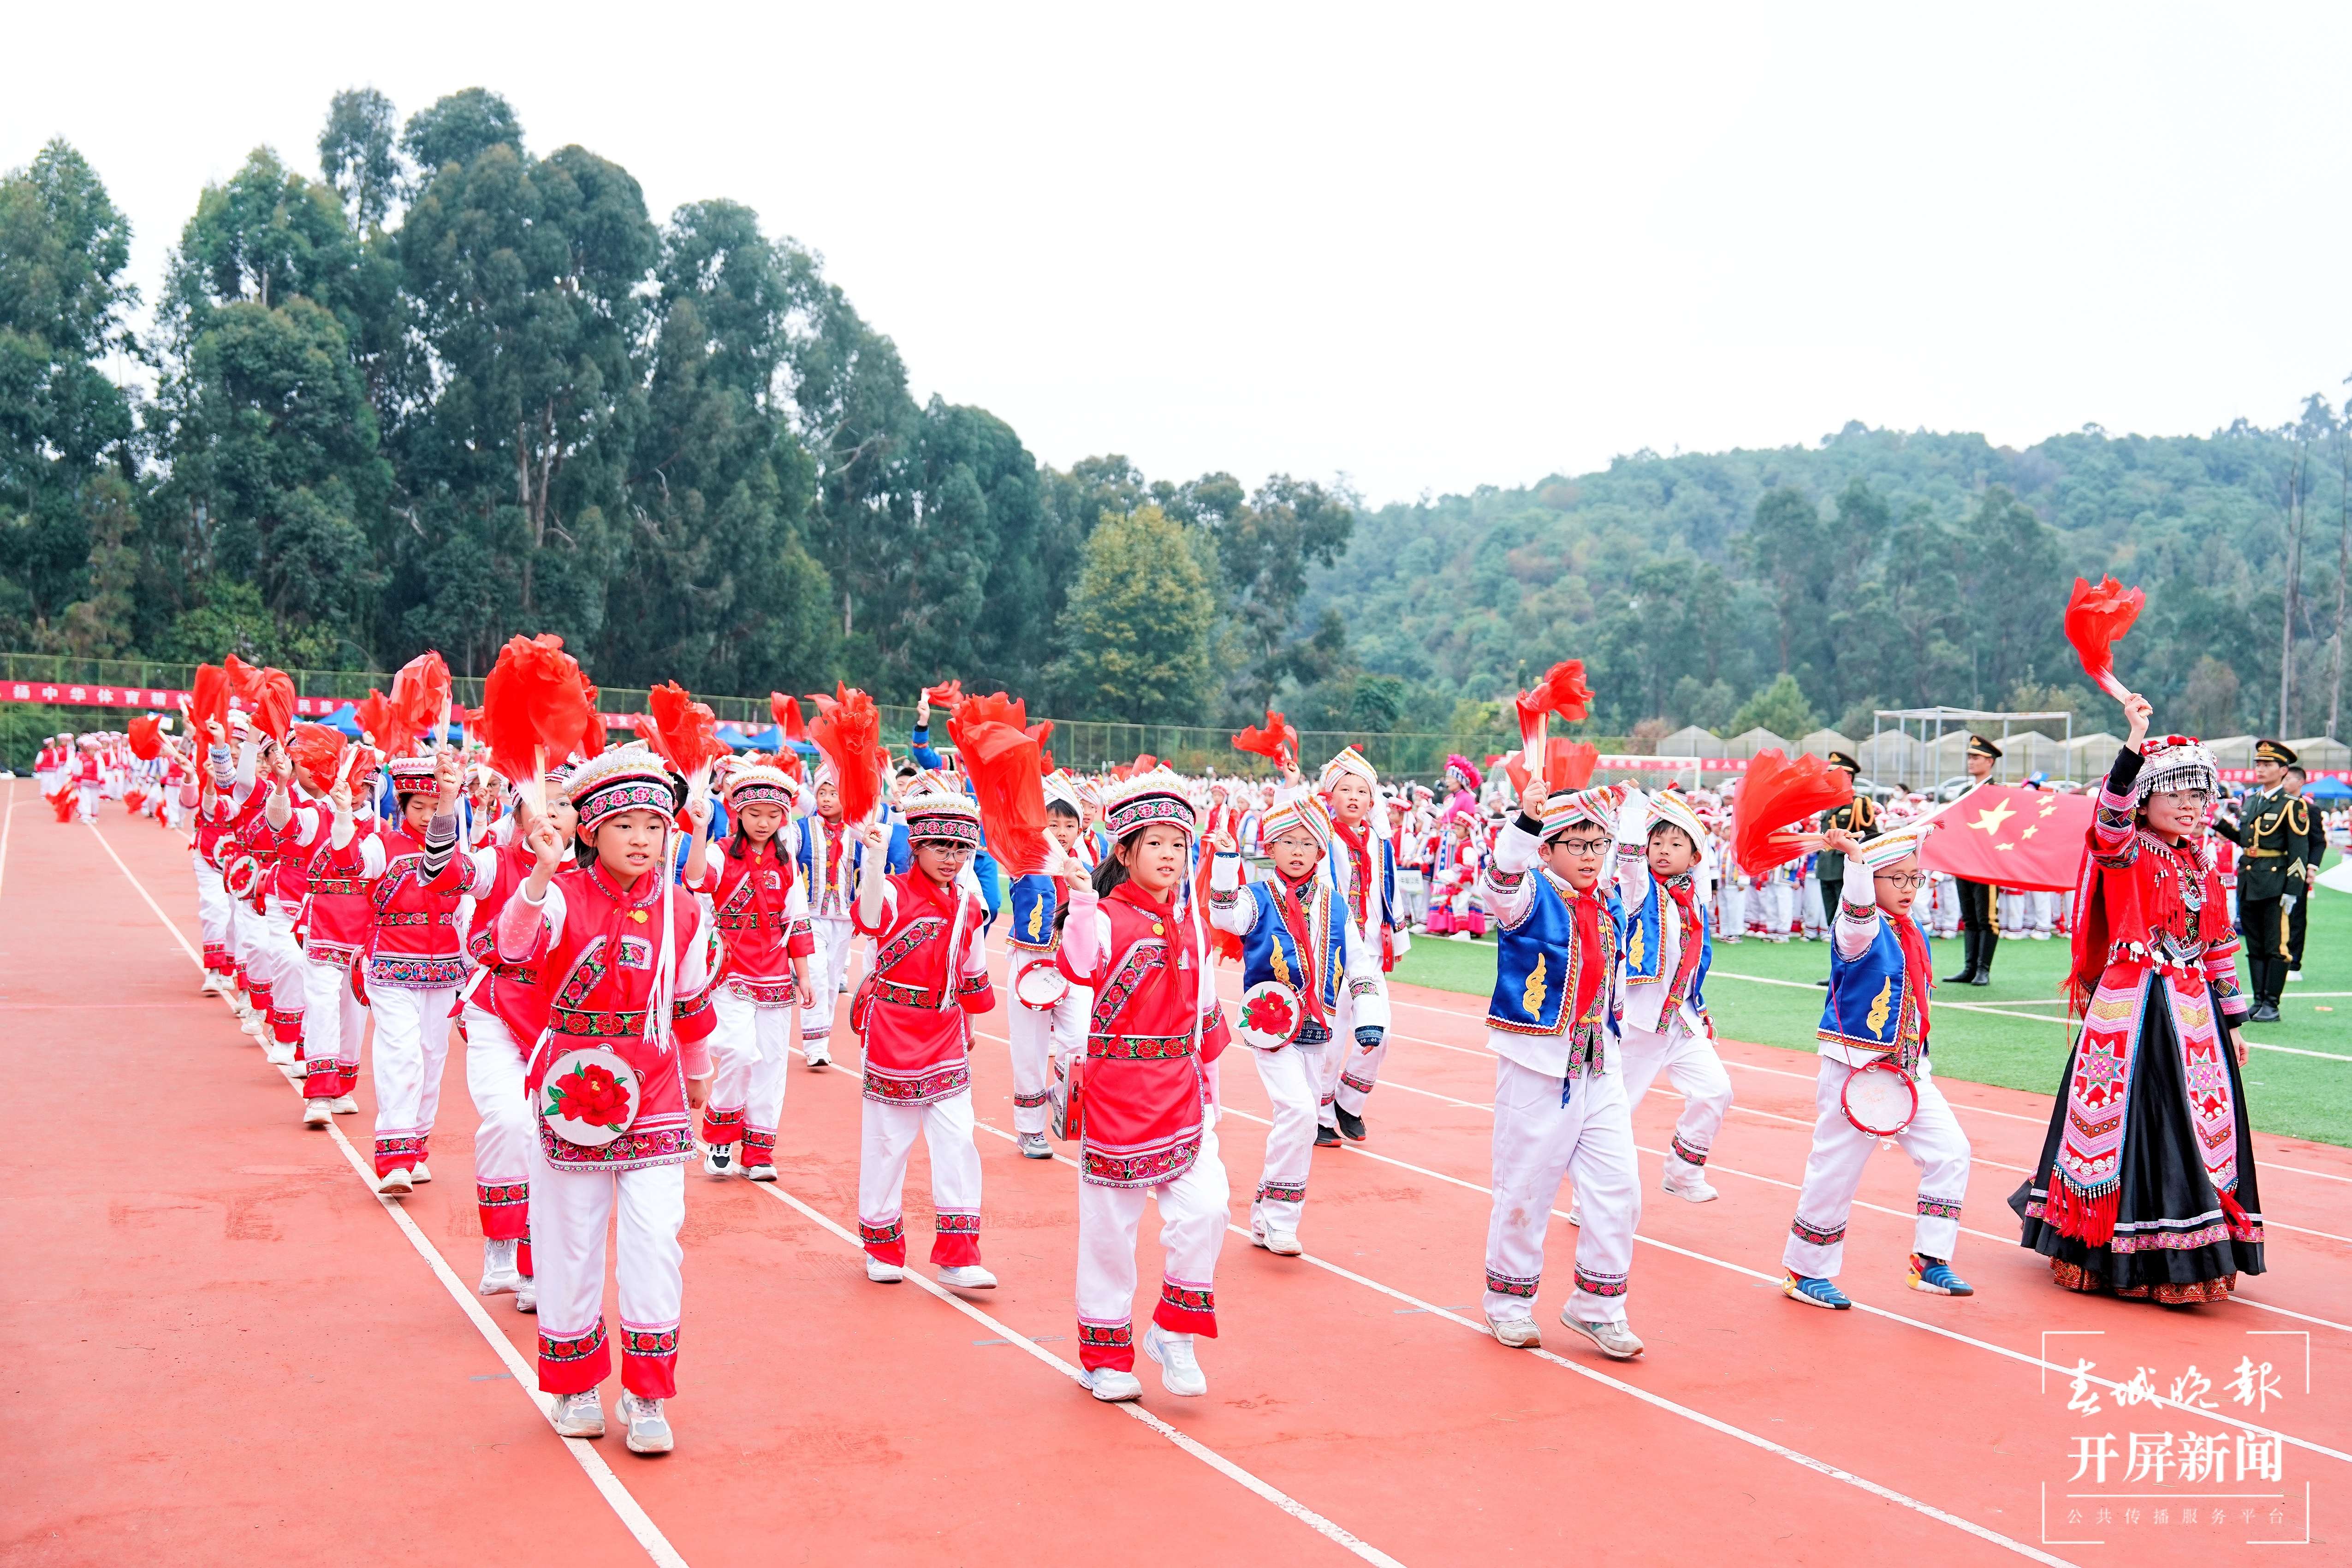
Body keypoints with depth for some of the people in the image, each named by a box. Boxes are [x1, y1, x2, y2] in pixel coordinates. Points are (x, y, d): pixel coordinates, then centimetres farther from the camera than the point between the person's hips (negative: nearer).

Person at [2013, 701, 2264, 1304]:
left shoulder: (2202, 866, 13)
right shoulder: (2125, 853, -5)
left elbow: (2219, 946, 18)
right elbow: (2111, 819, -29)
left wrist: (2232, 1021, 16)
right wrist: (2135, 743, -38)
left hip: (2193, 1007, 6)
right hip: (2134, 1006, -6)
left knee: (2201, 1123, 7)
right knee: (2126, 1118, -4)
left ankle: (2186, 1256, 19)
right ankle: (2112, 1253, 7)